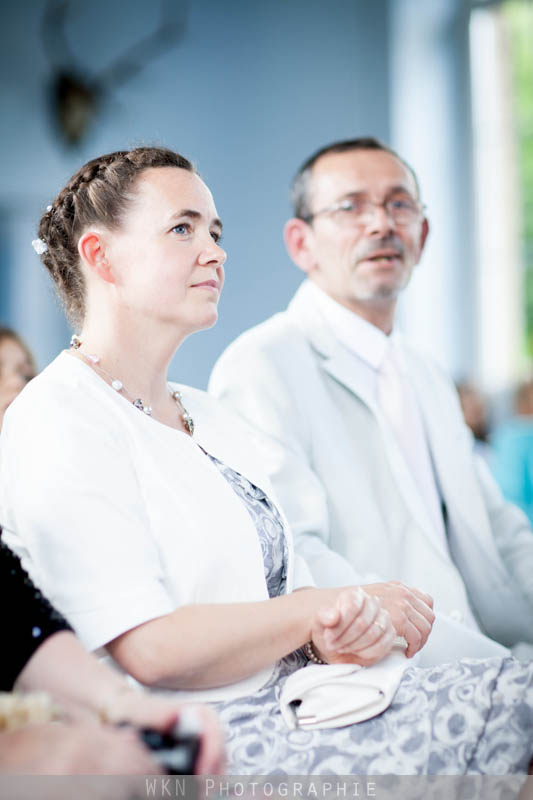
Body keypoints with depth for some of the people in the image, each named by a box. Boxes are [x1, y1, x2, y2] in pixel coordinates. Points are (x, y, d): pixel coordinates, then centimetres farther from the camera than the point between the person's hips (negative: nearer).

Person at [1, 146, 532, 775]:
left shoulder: (215, 421, 18)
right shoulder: (54, 422, -9)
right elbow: (150, 652, -19)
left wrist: (334, 638, -7)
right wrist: (329, 608, -10)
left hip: (295, 697, 9)